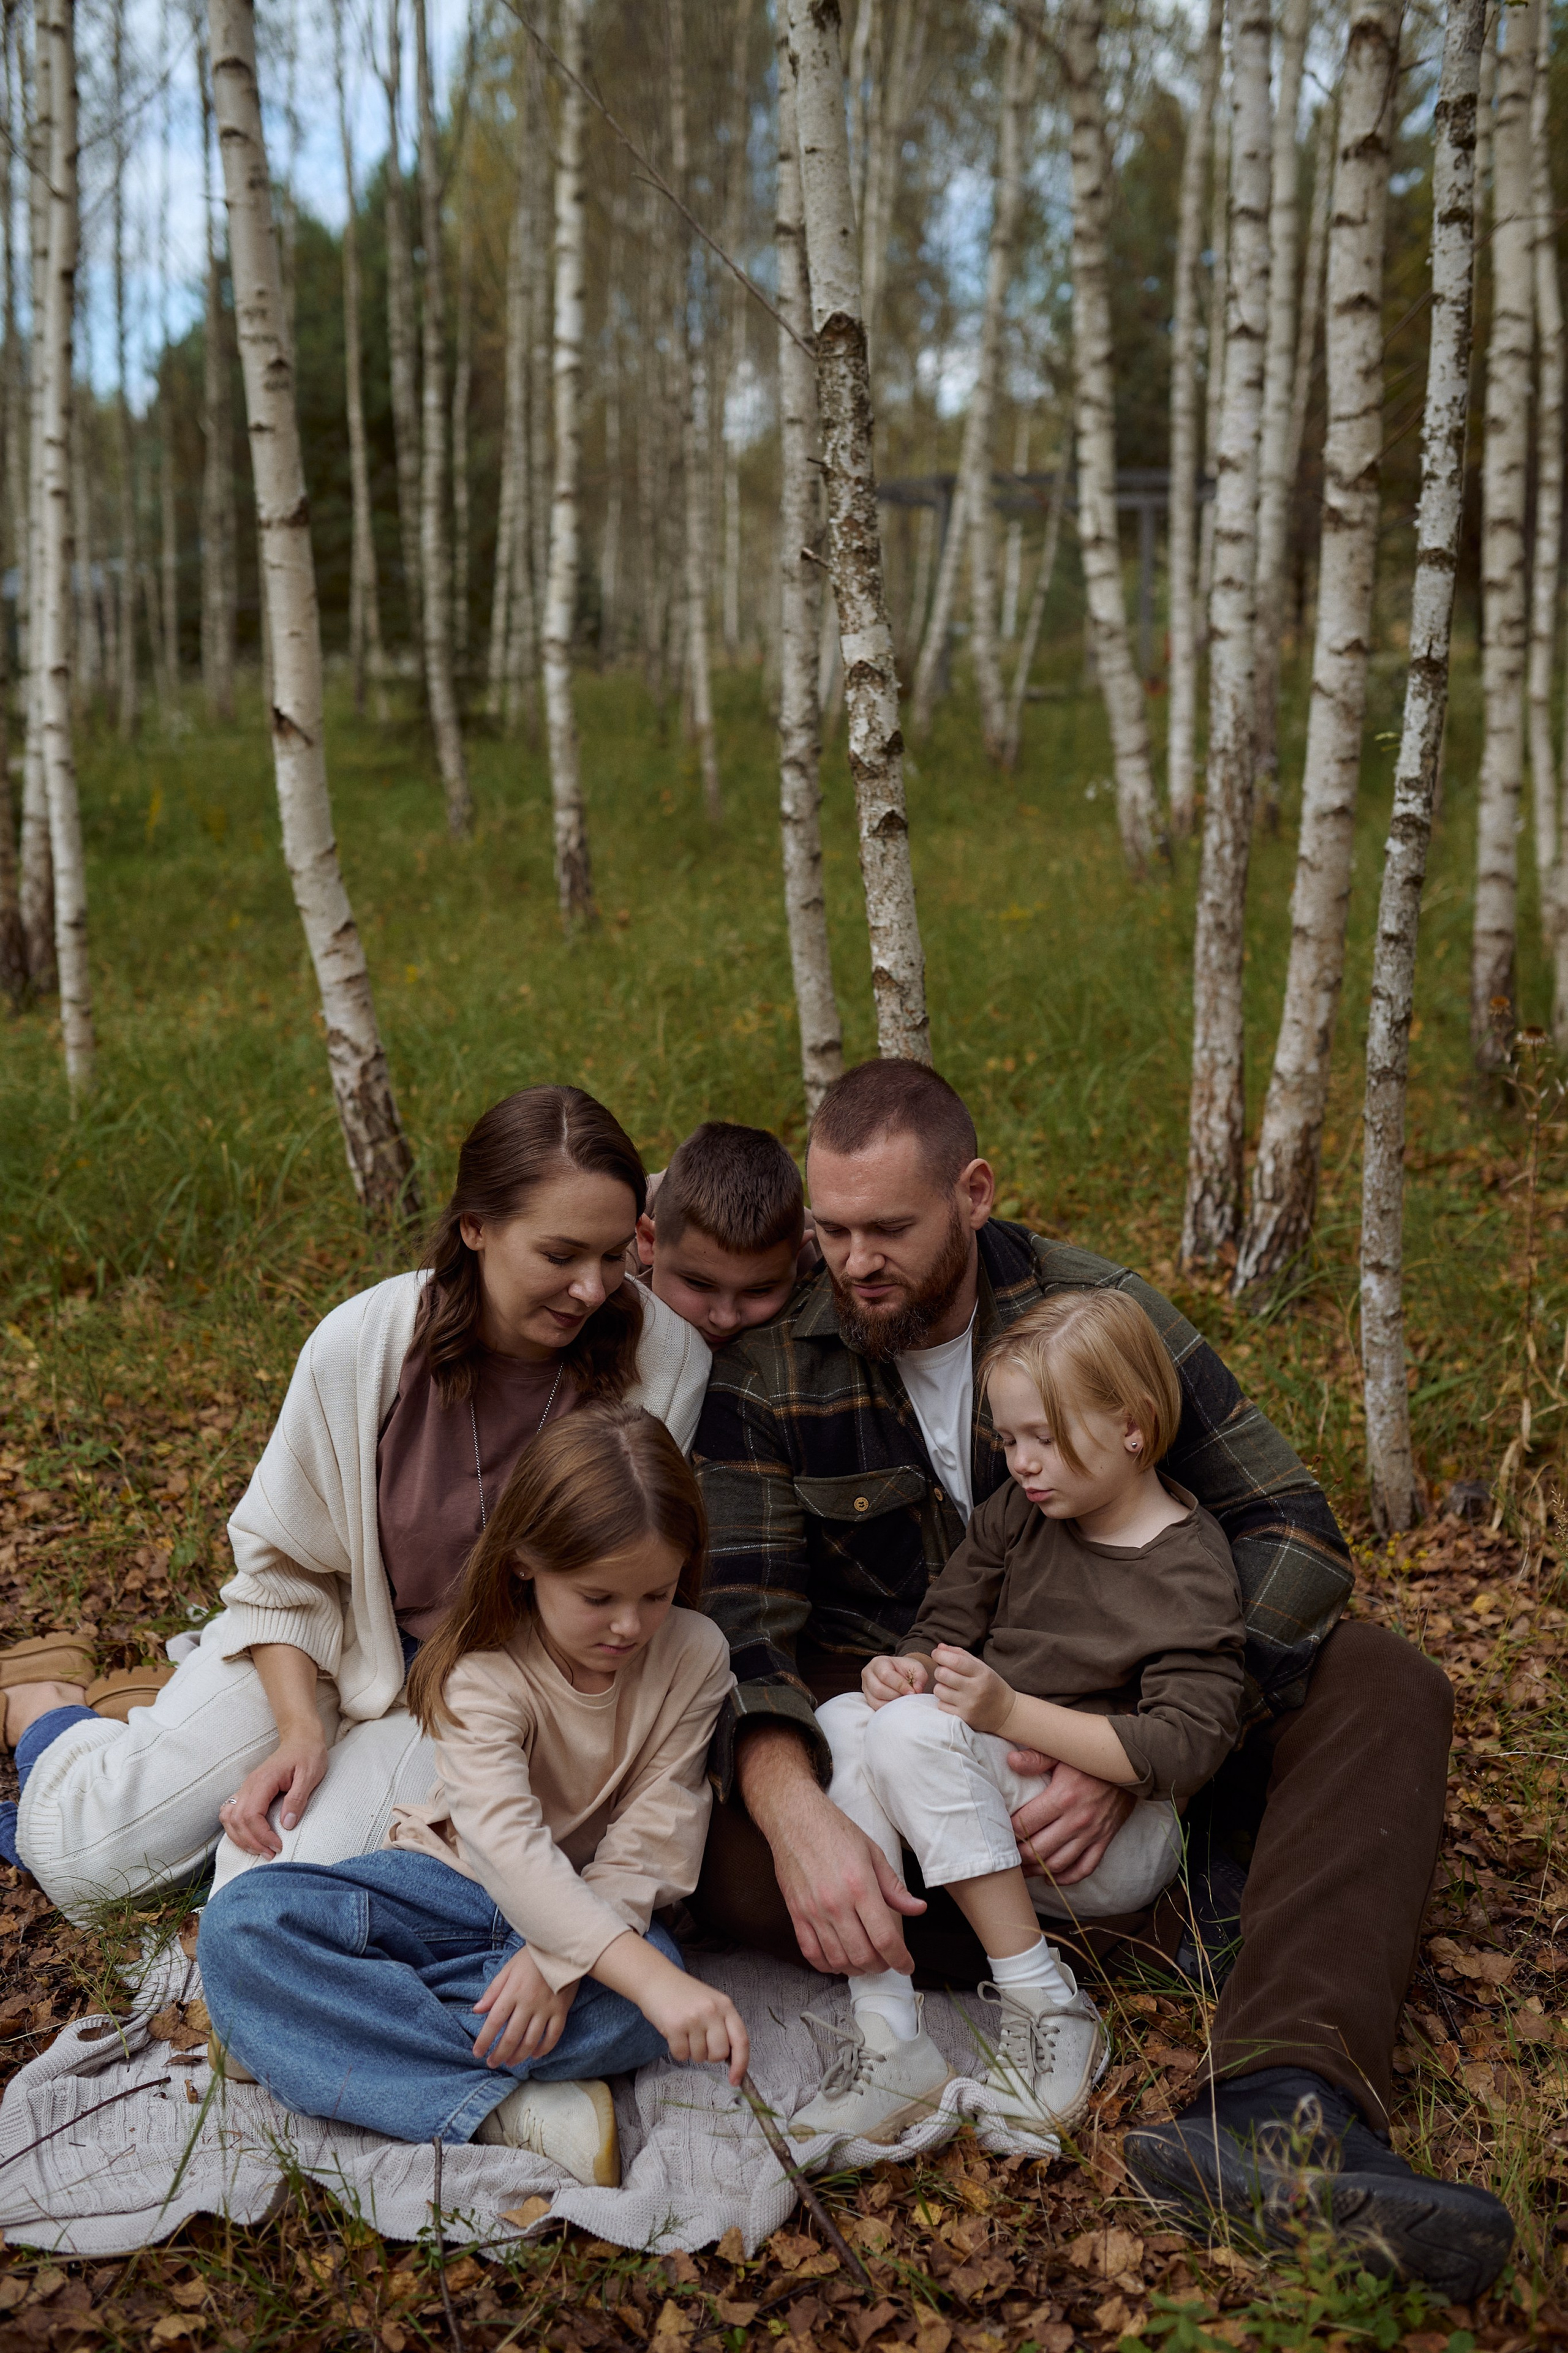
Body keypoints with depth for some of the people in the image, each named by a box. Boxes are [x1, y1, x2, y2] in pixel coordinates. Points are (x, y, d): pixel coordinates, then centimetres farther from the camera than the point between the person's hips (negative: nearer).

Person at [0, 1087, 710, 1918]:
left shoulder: (664, 1359, -22)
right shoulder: (362, 1346, -22)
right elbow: (284, 1567, -8)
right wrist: (300, 1730, -18)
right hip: (334, 1640, 0)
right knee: (87, 1856, -4)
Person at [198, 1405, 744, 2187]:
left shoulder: (694, 1655, -12)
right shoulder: (484, 1673, -21)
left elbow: (650, 1838, -14)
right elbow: (509, 1845, -37)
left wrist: (558, 1959, -32)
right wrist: (652, 1981, -50)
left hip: (598, 1903, 1)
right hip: (460, 1885, -1)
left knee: (631, 2006, -37)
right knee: (241, 1920, -26)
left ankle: (285, 2031, -26)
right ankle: (505, 2108, -34)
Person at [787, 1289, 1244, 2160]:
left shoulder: (1191, 1573, -13)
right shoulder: (1017, 1514, 7)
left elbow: (1187, 1747, -21)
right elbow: (947, 1624, 10)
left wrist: (1011, 1711, -28)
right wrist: (909, 1666, -16)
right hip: (993, 1790, 7)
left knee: (914, 1732, -30)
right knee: (841, 1721, -20)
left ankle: (1039, 2000, -19)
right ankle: (885, 2038, -26)